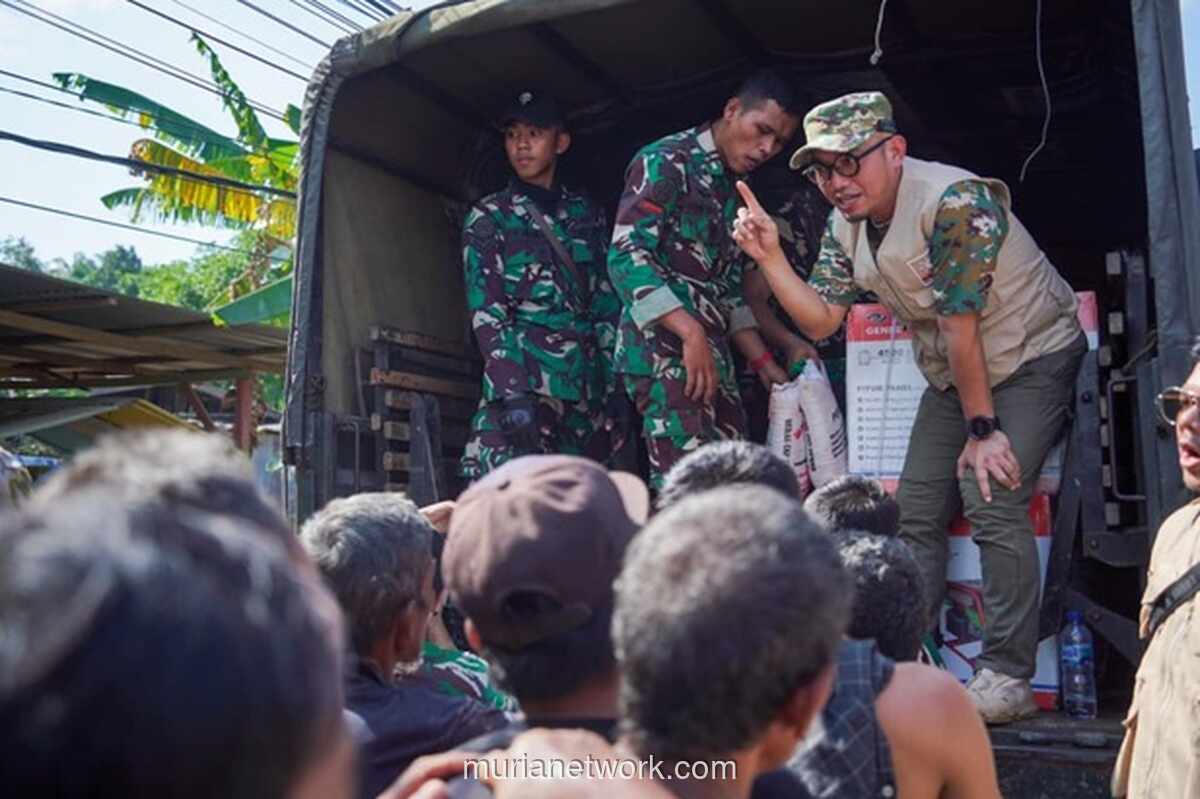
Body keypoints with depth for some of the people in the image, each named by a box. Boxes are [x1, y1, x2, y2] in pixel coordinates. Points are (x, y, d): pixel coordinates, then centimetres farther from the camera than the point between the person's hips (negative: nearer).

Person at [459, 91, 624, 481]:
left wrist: (614, 385, 6)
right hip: (524, 379, -4)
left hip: (588, 385, 4)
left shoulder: (586, 213, 17)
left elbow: (607, 306, 15)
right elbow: (486, 314, -3)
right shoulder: (488, 218, 6)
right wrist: (514, 392, -15)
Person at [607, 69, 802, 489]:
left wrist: (763, 361, 18)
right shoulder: (666, 162, -3)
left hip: (713, 356, 8)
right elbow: (626, 257, -14)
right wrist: (692, 333, -21)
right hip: (664, 348, -8)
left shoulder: (733, 191, 22)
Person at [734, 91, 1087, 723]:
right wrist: (770, 256, -17)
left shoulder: (955, 201, -29)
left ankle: (1008, 677, -11)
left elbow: (959, 323, -27)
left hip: (1032, 357, -7)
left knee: (992, 501, -20)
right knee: (915, 513, 2)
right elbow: (820, 319, -4)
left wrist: (982, 429, -22)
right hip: (952, 374, 8)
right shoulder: (845, 225, -4)